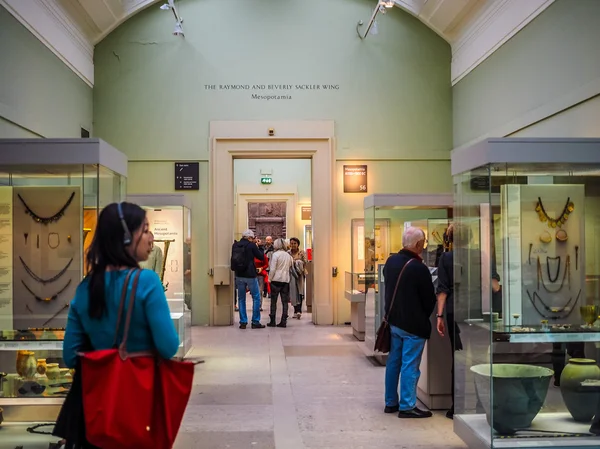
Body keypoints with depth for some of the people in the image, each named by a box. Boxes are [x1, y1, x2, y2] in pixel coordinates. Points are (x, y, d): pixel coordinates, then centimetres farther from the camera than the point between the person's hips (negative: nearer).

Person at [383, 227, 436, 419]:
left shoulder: (391, 261, 1)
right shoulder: (419, 268, -22)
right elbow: (429, 299, -12)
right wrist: (424, 317, 6)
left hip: (393, 320, 8)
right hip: (413, 324, -7)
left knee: (393, 362, 16)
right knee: (410, 365, 0)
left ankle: (391, 402, 25)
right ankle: (407, 406, 6)